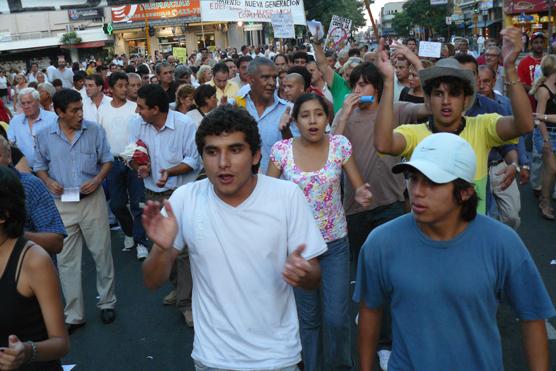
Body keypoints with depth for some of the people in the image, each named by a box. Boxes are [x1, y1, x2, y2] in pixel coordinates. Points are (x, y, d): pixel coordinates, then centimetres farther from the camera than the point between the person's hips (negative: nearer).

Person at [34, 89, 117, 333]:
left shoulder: (94, 130, -4)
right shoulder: (45, 136, -1)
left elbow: (107, 160, 3)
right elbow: (39, 166, 10)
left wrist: (98, 179, -14)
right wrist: (48, 181, -10)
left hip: (92, 200, -1)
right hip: (61, 204, 1)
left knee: (102, 253, 8)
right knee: (67, 261, 7)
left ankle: (107, 303, 28)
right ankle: (74, 315, 20)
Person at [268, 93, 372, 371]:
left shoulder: (339, 145, -6)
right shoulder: (282, 150, -6)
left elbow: (358, 187, 0)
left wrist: (361, 195, -24)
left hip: (335, 243, 0)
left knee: (337, 317, 0)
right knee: (308, 318, 12)